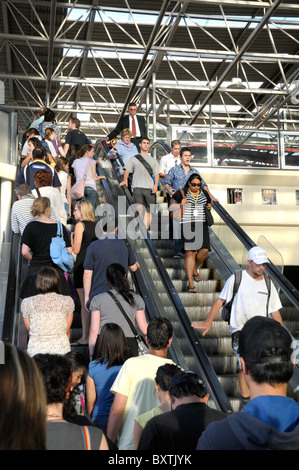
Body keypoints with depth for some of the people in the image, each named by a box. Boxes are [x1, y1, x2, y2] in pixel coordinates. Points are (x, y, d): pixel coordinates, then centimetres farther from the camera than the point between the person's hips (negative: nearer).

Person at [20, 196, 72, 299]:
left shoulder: (31, 226, 0)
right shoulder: (60, 227, 4)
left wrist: (33, 259, 12)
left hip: (36, 271, -1)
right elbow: (69, 251, 4)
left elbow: (24, 252, -7)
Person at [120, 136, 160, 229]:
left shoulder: (153, 160, 21)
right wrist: (125, 180, -8)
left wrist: (156, 185, -2)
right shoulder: (134, 159, 17)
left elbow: (156, 174, 15)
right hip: (137, 187, -2)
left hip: (150, 188, 2)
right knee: (140, 208, -18)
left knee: (148, 211, 0)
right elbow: (127, 170, 12)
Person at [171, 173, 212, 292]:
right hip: (187, 225, -4)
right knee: (190, 252, -9)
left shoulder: (204, 193, 13)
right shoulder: (181, 193, 2)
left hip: (202, 224, 4)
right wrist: (181, 205, -12)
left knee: (204, 250, -5)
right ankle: (190, 283, -7)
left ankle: (194, 270, 26)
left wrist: (209, 207, 4)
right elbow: (173, 207, 7)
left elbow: (209, 204, 27)